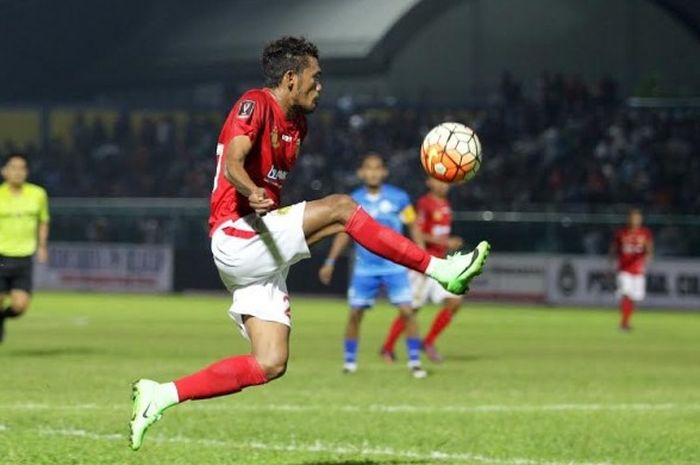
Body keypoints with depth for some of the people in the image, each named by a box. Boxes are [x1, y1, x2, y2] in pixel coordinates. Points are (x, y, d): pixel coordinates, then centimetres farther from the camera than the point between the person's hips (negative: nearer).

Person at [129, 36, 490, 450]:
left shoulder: (297, 124, 18)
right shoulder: (255, 105, -9)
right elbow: (233, 162, -26)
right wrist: (252, 193, -44)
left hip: (262, 249, 10)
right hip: (237, 235, -10)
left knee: (270, 364, 3)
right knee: (341, 207, -20)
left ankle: (161, 396, 4)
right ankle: (440, 269, -19)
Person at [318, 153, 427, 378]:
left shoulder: (399, 198, -4)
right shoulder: (354, 201, 1)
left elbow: (413, 227, 4)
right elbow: (344, 232, 10)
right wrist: (330, 262, 7)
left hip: (395, 266, -2)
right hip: (365, 268, 2)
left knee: (407, 311, -10)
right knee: (355, 313, 1)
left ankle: (414, 362, -1)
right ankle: (349, 362, 16)